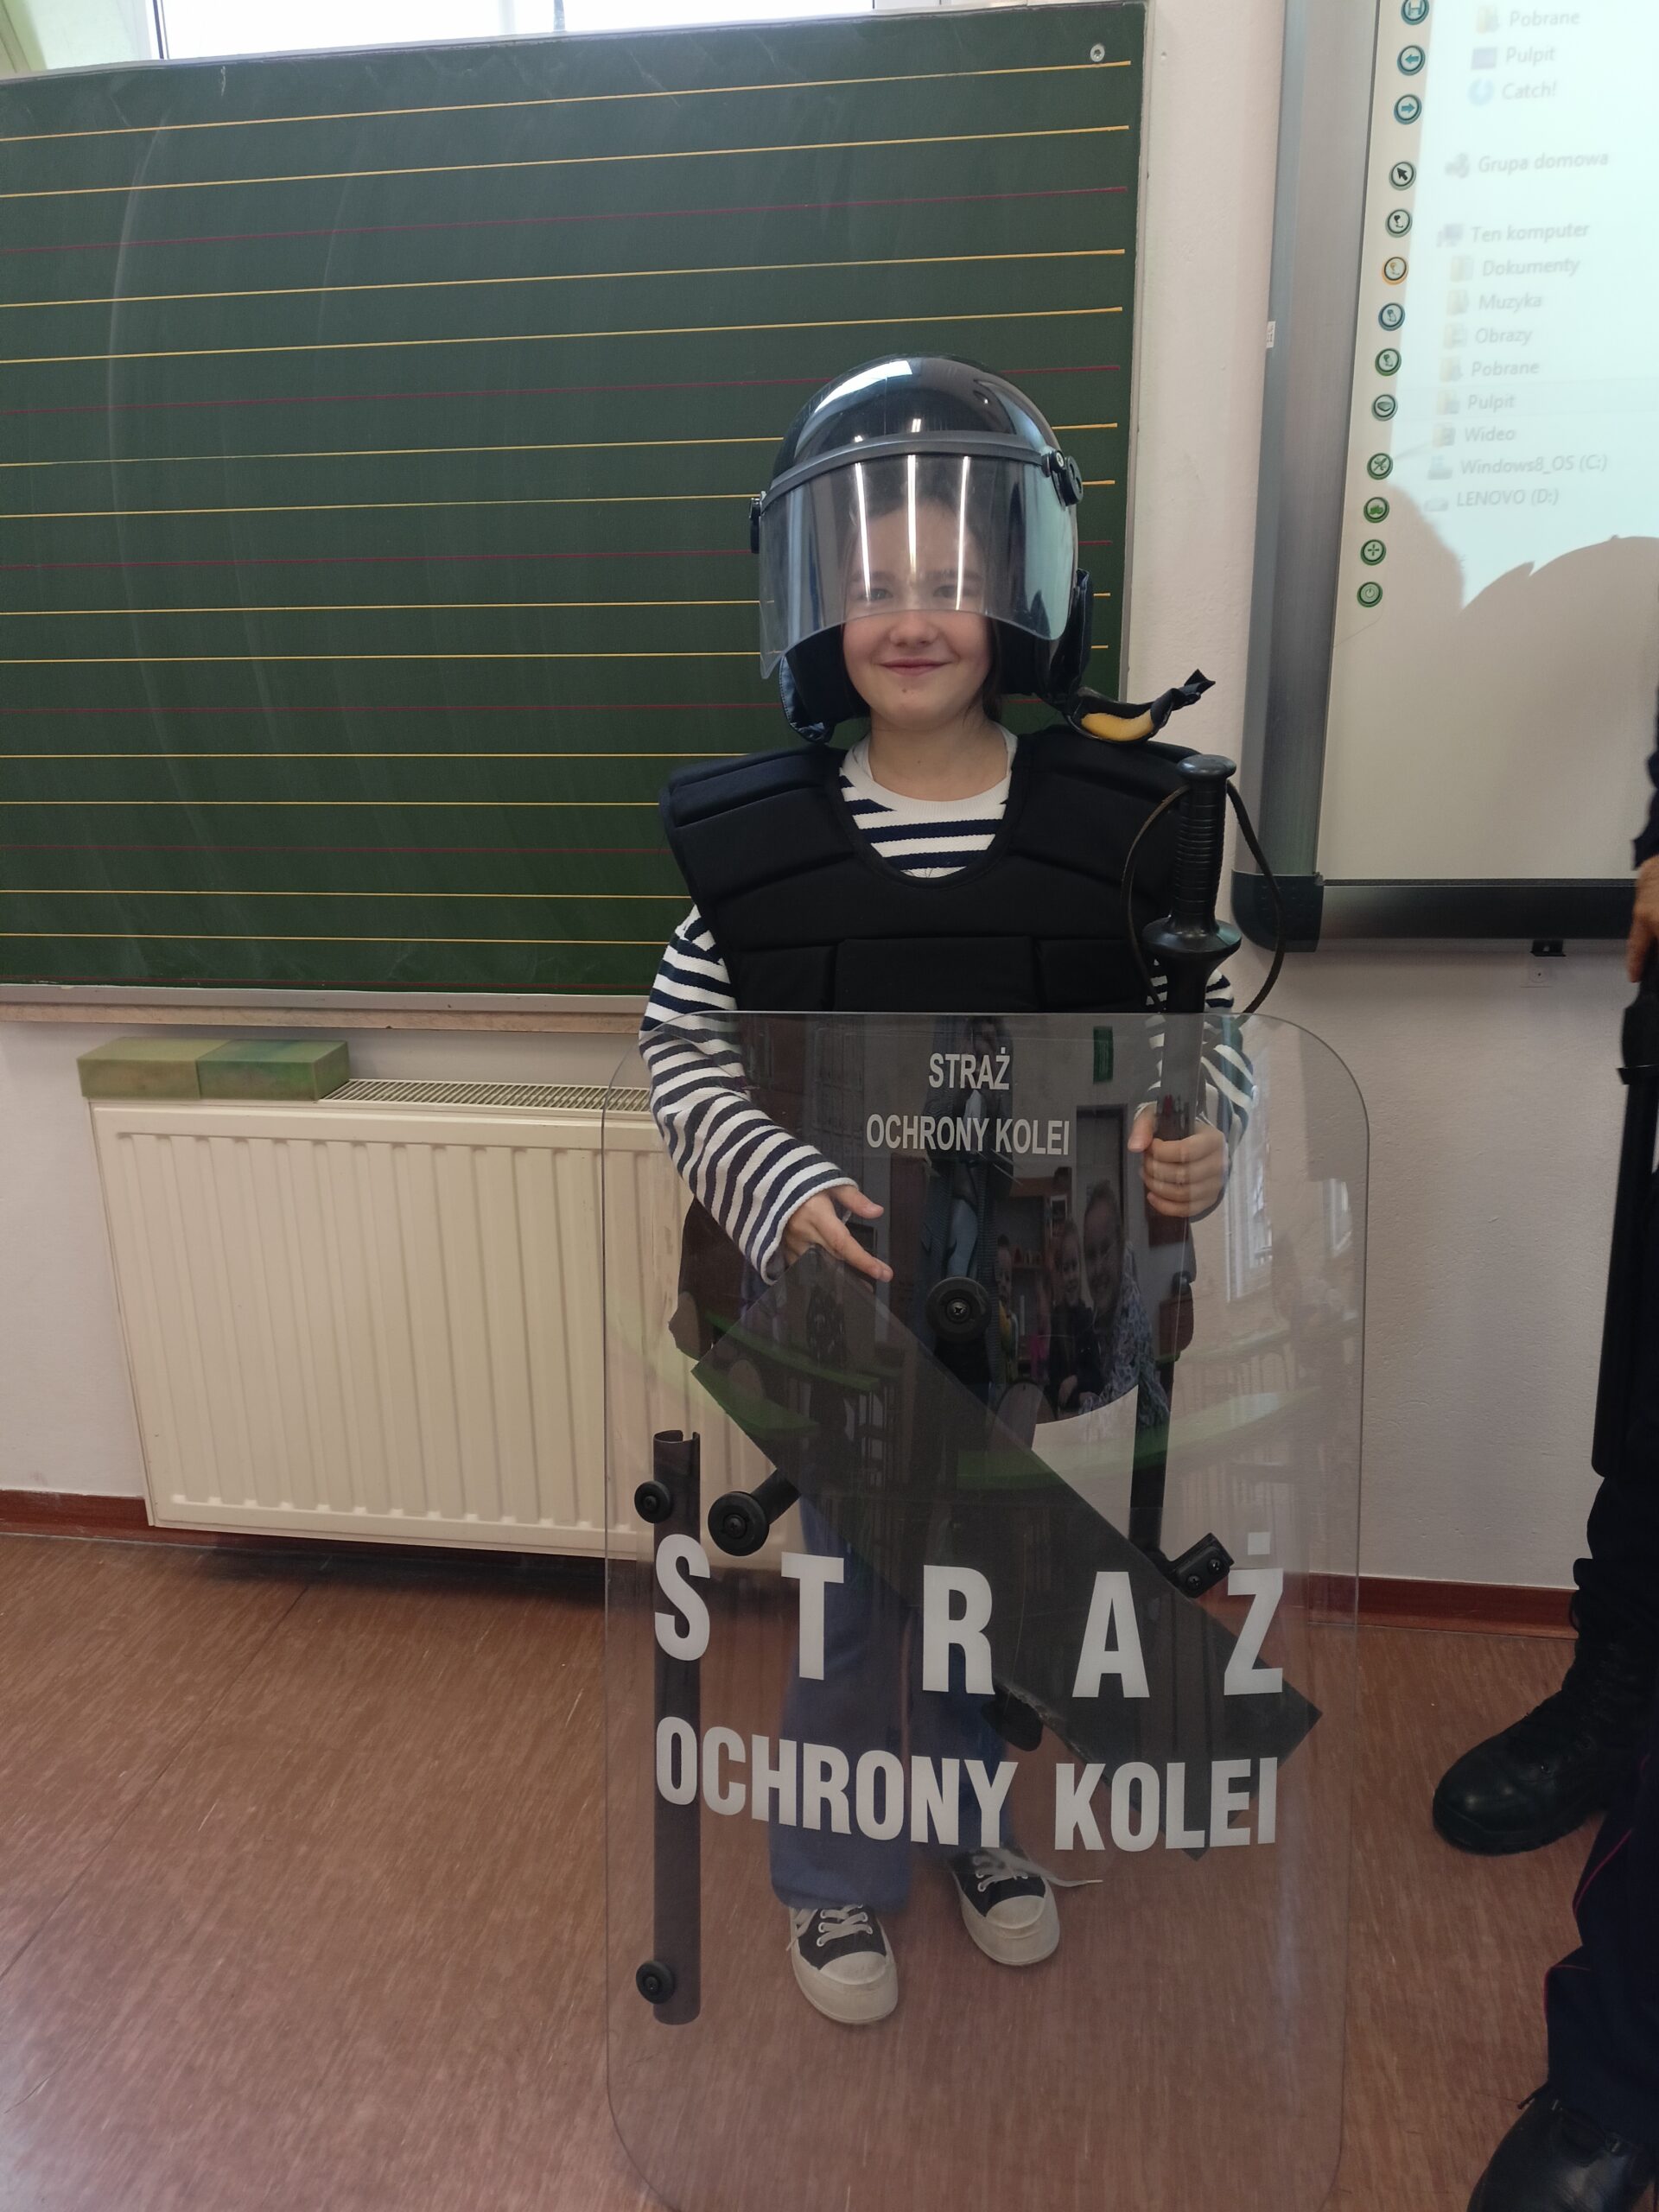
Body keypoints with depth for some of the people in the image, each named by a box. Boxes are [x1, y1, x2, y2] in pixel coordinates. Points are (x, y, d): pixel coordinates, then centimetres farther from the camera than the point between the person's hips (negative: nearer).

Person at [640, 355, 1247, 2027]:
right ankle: (836, 1874, 44)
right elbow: (682, 1056, -4)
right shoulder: (758, 837, -10)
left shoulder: (1120, 818, -10)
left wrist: (1203, 1142, -21)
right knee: (861, 1605, 14)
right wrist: (783, 1187, -19)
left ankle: (974, 1818, 52)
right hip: (841, 1302, -1)